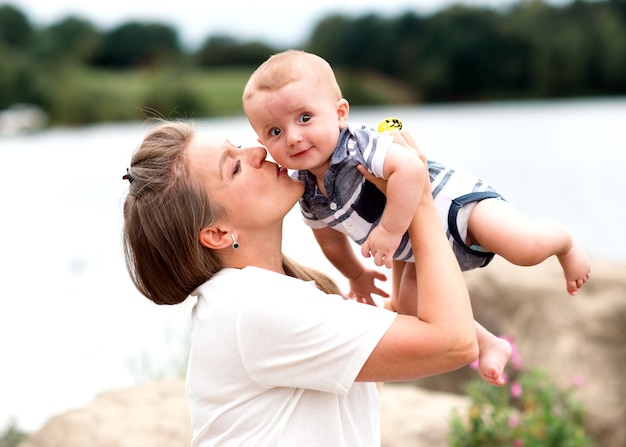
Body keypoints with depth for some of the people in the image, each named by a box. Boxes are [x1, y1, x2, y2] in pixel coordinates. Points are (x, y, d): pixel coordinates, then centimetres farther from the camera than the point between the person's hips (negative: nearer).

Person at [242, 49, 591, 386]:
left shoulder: (359, 145, -32)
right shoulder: (308, 194, -8)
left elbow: (411, 168, -48)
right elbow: (331, 239, 13)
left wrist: (390, 230, -43)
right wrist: (356, 275, 27)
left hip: (452, 202, -8)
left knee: (522, 248, -26)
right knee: (410, 308, 5)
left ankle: (564, 242, 9)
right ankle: (490, 346, 24)